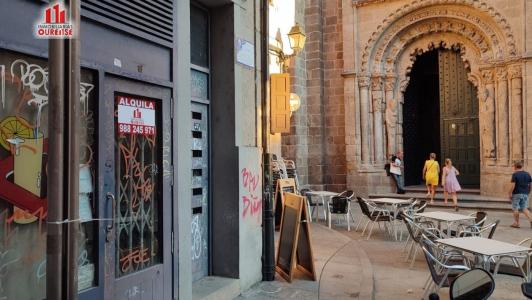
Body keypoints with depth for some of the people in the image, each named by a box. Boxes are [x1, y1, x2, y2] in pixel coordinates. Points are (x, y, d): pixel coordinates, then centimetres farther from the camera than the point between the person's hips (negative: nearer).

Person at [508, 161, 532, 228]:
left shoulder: (515, 174, -10)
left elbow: (513, 185, -15)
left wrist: (510, 194, -9)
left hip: (516, 194, -5)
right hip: (525, 194, 5)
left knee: (515, 209, 3)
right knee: (524, 208, 11)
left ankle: (516, 223, 7)